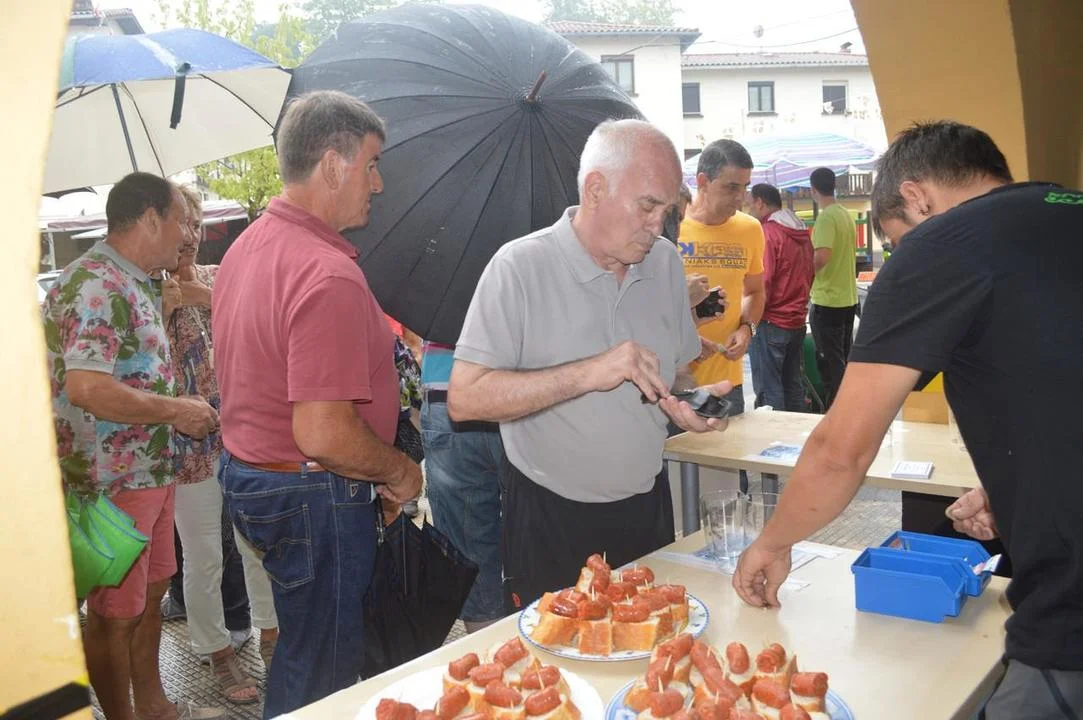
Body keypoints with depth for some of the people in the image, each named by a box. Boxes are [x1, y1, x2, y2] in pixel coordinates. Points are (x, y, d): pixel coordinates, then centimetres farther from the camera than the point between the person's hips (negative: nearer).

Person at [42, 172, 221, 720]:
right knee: (114, 612, 5)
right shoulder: (95, 285, -19)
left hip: (151, 468, 10)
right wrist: (176, 411, -19)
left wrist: (185, 407, 11)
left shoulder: (140, 285, 13)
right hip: (111, 481, -10)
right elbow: (86, 389, -30)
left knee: (150, 593, 21)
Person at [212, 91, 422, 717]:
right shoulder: (328, 273, -25)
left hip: (247, 472, 10)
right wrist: (400, 471, -13)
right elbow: (324, 434, -30)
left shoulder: (246, 247, 7)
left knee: (302, 648, 25)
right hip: (313, 495, -10)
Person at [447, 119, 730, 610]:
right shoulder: (520, 267, -15)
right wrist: (587, 374, -28)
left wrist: (687, 402, -8)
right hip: (551, 523, -5)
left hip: (647, 507, 6)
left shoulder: (665, 263, 3)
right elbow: (464, 399, -21)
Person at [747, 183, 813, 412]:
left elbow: (762, 283, -17)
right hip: (797, 322, 8)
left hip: (771, 323, -8)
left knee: (768, 390, -3)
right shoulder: (802, 232, 11)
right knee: (793, 385, 14)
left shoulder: (767, 232, -13)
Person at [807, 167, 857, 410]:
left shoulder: (826, 217, -17)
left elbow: (822, 257, -26)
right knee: (843, 359, 17)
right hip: (849, 298, 9)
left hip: (828, 301, -9)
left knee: (830, 363, -2)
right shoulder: (846, 215, 9)